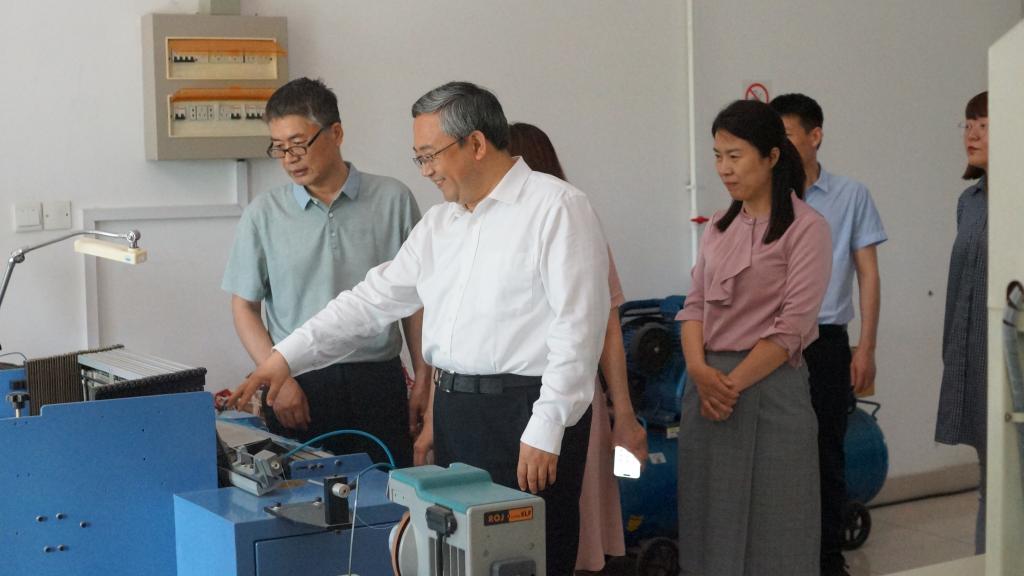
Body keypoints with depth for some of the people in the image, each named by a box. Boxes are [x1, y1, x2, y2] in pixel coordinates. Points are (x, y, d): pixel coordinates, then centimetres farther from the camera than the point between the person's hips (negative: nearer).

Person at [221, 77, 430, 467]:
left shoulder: (393, 200, 4)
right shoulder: (263, 214, 4)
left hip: (379, 380, 0)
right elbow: (244, 307, 6)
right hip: (299, 387, 0)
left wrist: (423, 378, 5)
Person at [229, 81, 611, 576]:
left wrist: (545, 430, -17)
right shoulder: (438, 224, 16)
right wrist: (287, 357, 8)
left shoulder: (556, 208, -8)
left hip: (525, 411, -7)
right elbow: (373, 300, 16)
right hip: (455, 409, 7)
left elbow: (576, 326, -13)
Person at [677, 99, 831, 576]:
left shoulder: (806, 229, -6)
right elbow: (695, 304, 8)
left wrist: (734, 383, -15)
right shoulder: (718, 228, 13)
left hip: (770, 387, -6)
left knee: (769, 529, 1)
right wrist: (700, 370, -9)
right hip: (707, 387, 6)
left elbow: (792, 326, -12)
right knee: (710, 519, 9)